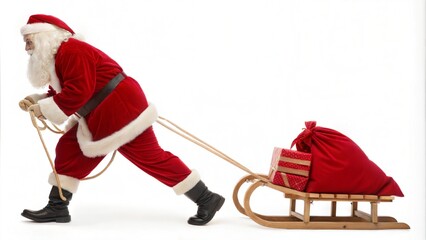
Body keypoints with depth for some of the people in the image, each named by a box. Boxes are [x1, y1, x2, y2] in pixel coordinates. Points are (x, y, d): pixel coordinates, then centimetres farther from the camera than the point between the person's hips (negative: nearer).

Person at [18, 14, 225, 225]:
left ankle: (206, 200, -3)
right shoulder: (53, 59, 17)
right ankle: (57, 207, 15)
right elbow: (59, 94, 21)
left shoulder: (70, 51, -18)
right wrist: (36, 101, 5)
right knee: (69, 148, 8)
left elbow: (78, 92, -26)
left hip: (120, 109, -11)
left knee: (150, 156, -9)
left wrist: (44, 109, -18)